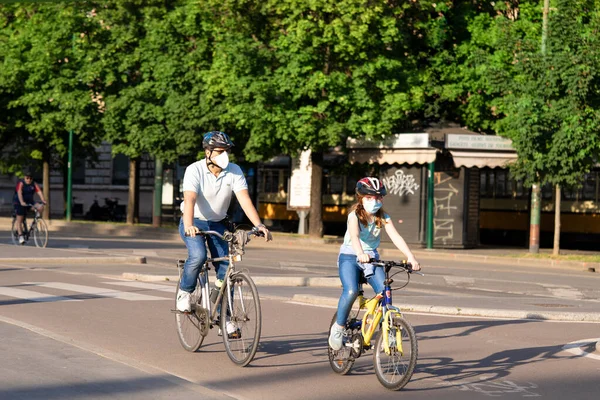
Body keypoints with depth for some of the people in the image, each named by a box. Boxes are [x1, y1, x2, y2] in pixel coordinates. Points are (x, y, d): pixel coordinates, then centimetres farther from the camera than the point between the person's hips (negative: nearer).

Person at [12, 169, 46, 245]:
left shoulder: (34, 184, -2)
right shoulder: (21, 184, -15)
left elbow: (39, 192, -15)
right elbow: (19, 193, -29)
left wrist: (43, 200, -32)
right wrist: (22, 202, -46)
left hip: (30, 202, 4)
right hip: (19, 203, -4)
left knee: (40, 207, -21)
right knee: (20, 220, -8)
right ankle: (20, 236, -4)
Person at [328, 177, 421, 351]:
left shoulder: (383, 217, -2)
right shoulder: (355, 215, -14)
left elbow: (396, 237, -16)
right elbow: (354, 235, -34)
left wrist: (411, 257, -32)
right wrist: (360, 254, -55)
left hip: (372, 258, 4)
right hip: (350, 257, -4)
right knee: (351, 291, -28)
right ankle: (339, 326, -7)